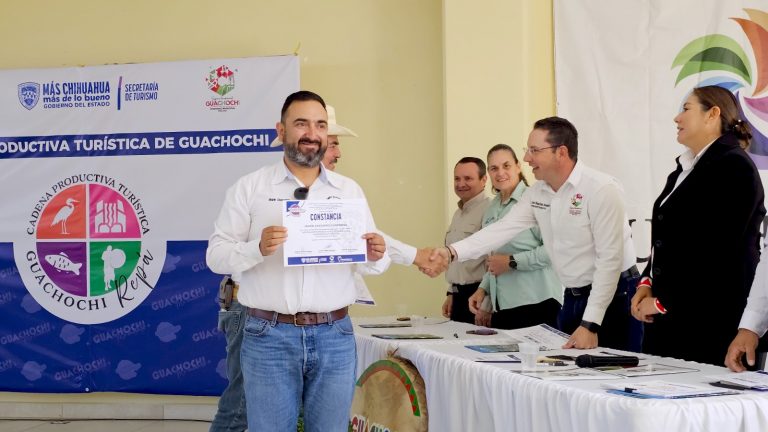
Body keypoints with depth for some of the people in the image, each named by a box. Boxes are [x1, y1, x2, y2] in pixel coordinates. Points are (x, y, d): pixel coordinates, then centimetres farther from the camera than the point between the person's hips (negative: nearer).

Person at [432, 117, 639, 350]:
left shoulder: (601, 189, -18)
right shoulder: (537, 193, 5)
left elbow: (609, 259, -20)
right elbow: (502, 229, -1)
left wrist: (589, 325, -22)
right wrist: (452, 252, -16)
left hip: (614, 296, -7)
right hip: (572, 298, 7)